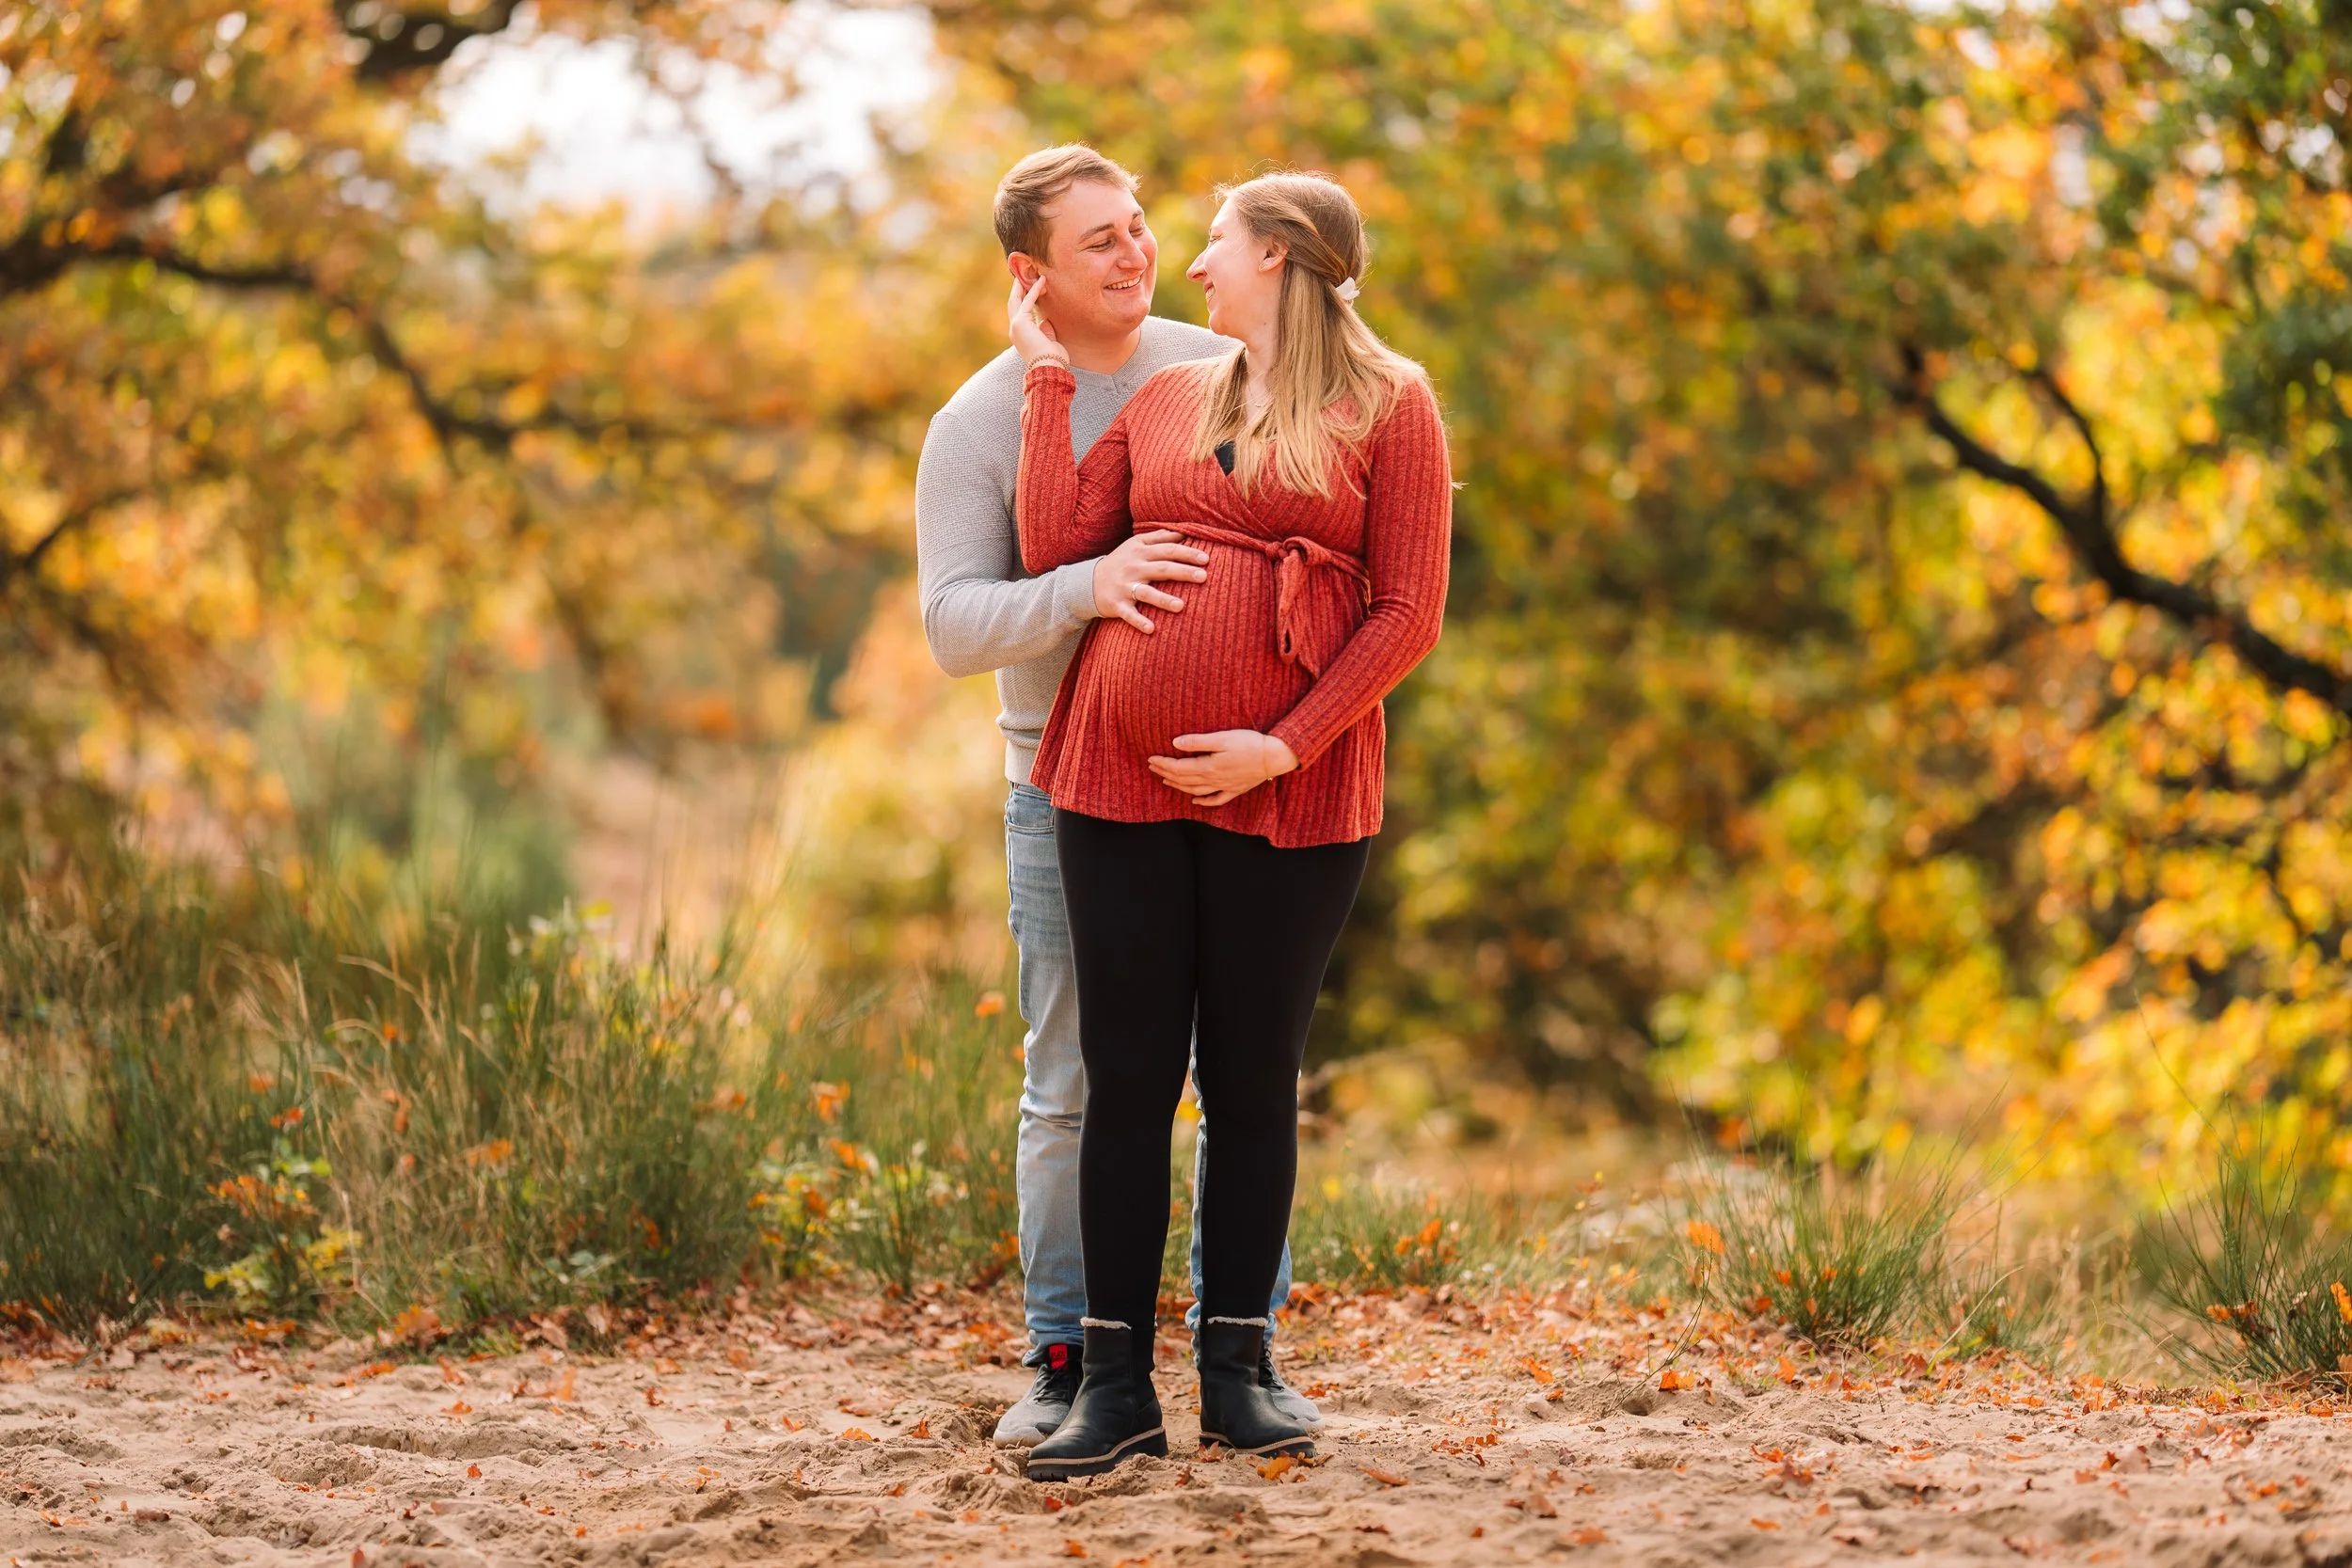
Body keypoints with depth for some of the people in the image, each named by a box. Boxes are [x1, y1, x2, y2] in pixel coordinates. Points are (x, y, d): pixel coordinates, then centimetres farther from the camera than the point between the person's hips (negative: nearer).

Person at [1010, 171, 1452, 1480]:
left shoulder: (1389, 405, 2)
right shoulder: (1163, 400, 16)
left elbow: (1409, 613, -4)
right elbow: (1054, 550, 6)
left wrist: (1287, 746, -13)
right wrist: (1049, 378, 8)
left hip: (1288, 795, -3)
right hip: (1123, 778, 3)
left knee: (1252, 1080, 4)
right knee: (1125, 1077, 1)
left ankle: (1236, 1370, 15)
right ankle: (1116, 1383, 4)